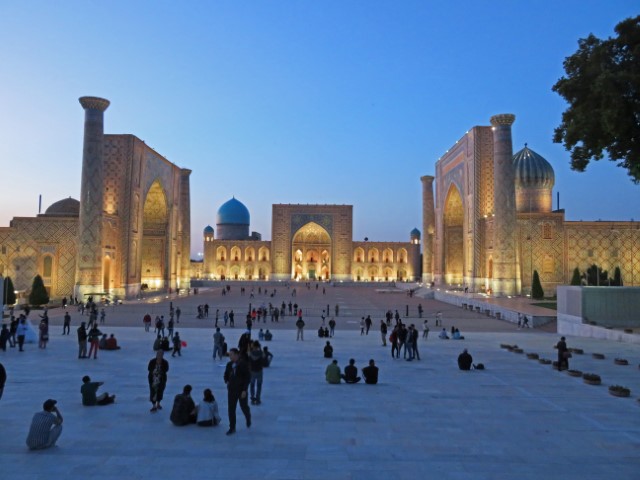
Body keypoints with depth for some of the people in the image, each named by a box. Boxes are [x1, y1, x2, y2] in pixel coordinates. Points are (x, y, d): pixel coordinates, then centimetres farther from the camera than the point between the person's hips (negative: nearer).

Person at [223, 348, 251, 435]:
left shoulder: (243, 364, -14)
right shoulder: (229, 365, 0)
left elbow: (248, 377, -13)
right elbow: (226, 374, 17)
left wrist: (244, 390, -16)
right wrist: (227, 382, -2)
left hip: (241, 390, -4)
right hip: (232, 390, 4)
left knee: (244, 407, 11)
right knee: (231, 409, 1)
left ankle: (248, 418, 42)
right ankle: (232, 428, 10)